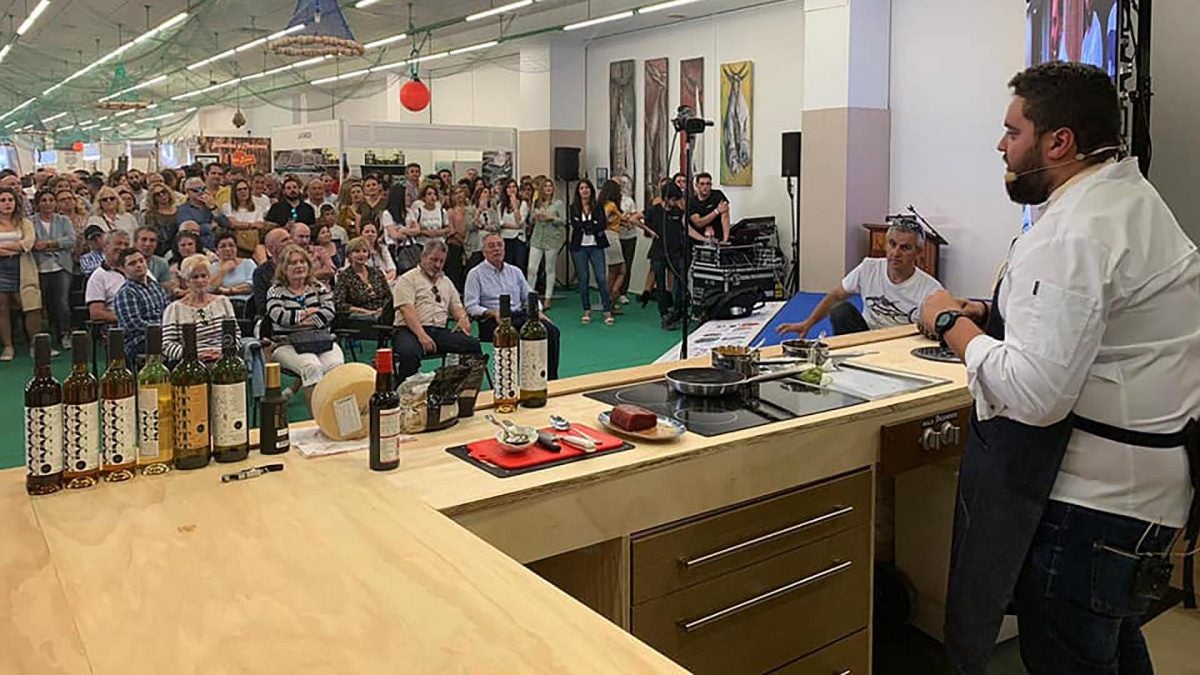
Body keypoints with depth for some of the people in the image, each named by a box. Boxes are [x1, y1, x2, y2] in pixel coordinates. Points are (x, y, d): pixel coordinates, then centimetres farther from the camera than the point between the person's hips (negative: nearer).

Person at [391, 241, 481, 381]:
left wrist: (462, 317, -1)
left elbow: (456, 306, 26)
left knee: (473, 344, -21)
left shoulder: (446, 282, 25)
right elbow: (407, 309, -9)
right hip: (410, 331, -5)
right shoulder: (407, 279, 3)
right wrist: (421, 335, -23)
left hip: (440, 331, 5)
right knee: (408, 352, -40)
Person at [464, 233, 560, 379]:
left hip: (520, 315, 5)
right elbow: (471, 306, -3)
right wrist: (493, 312, -19)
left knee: (552, 331, -20)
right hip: (493, 320, -5)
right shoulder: (476, 274, 6)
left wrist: (538, 312, 0)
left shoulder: (515, 272, 22)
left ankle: (551, 378, -15)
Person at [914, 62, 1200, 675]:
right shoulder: (1130, 196, 11)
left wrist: (952, 323, -17)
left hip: (1093, 496, -11)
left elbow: (1035, 393, -31)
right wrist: (990, 314, 9)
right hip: (1141, 478, 11)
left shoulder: (1072, 235, -24)